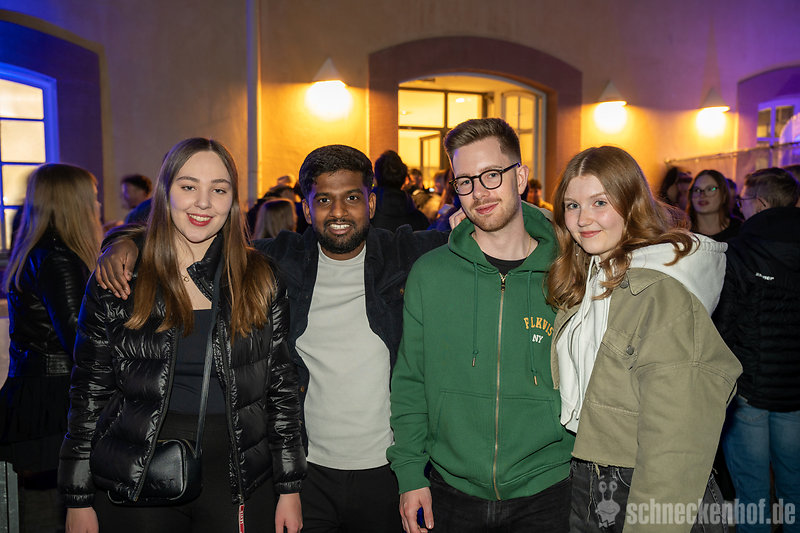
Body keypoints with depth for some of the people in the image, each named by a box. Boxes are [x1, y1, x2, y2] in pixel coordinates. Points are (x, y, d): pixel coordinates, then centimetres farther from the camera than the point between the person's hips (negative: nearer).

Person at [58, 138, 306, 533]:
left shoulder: (261, 281, -3)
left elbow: (282, 386, 0)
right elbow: (89, 392, 1)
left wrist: (289, 488, 0)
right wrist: (79, 500, 1)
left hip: (240, 479, 1)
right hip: (136, 481, 0)